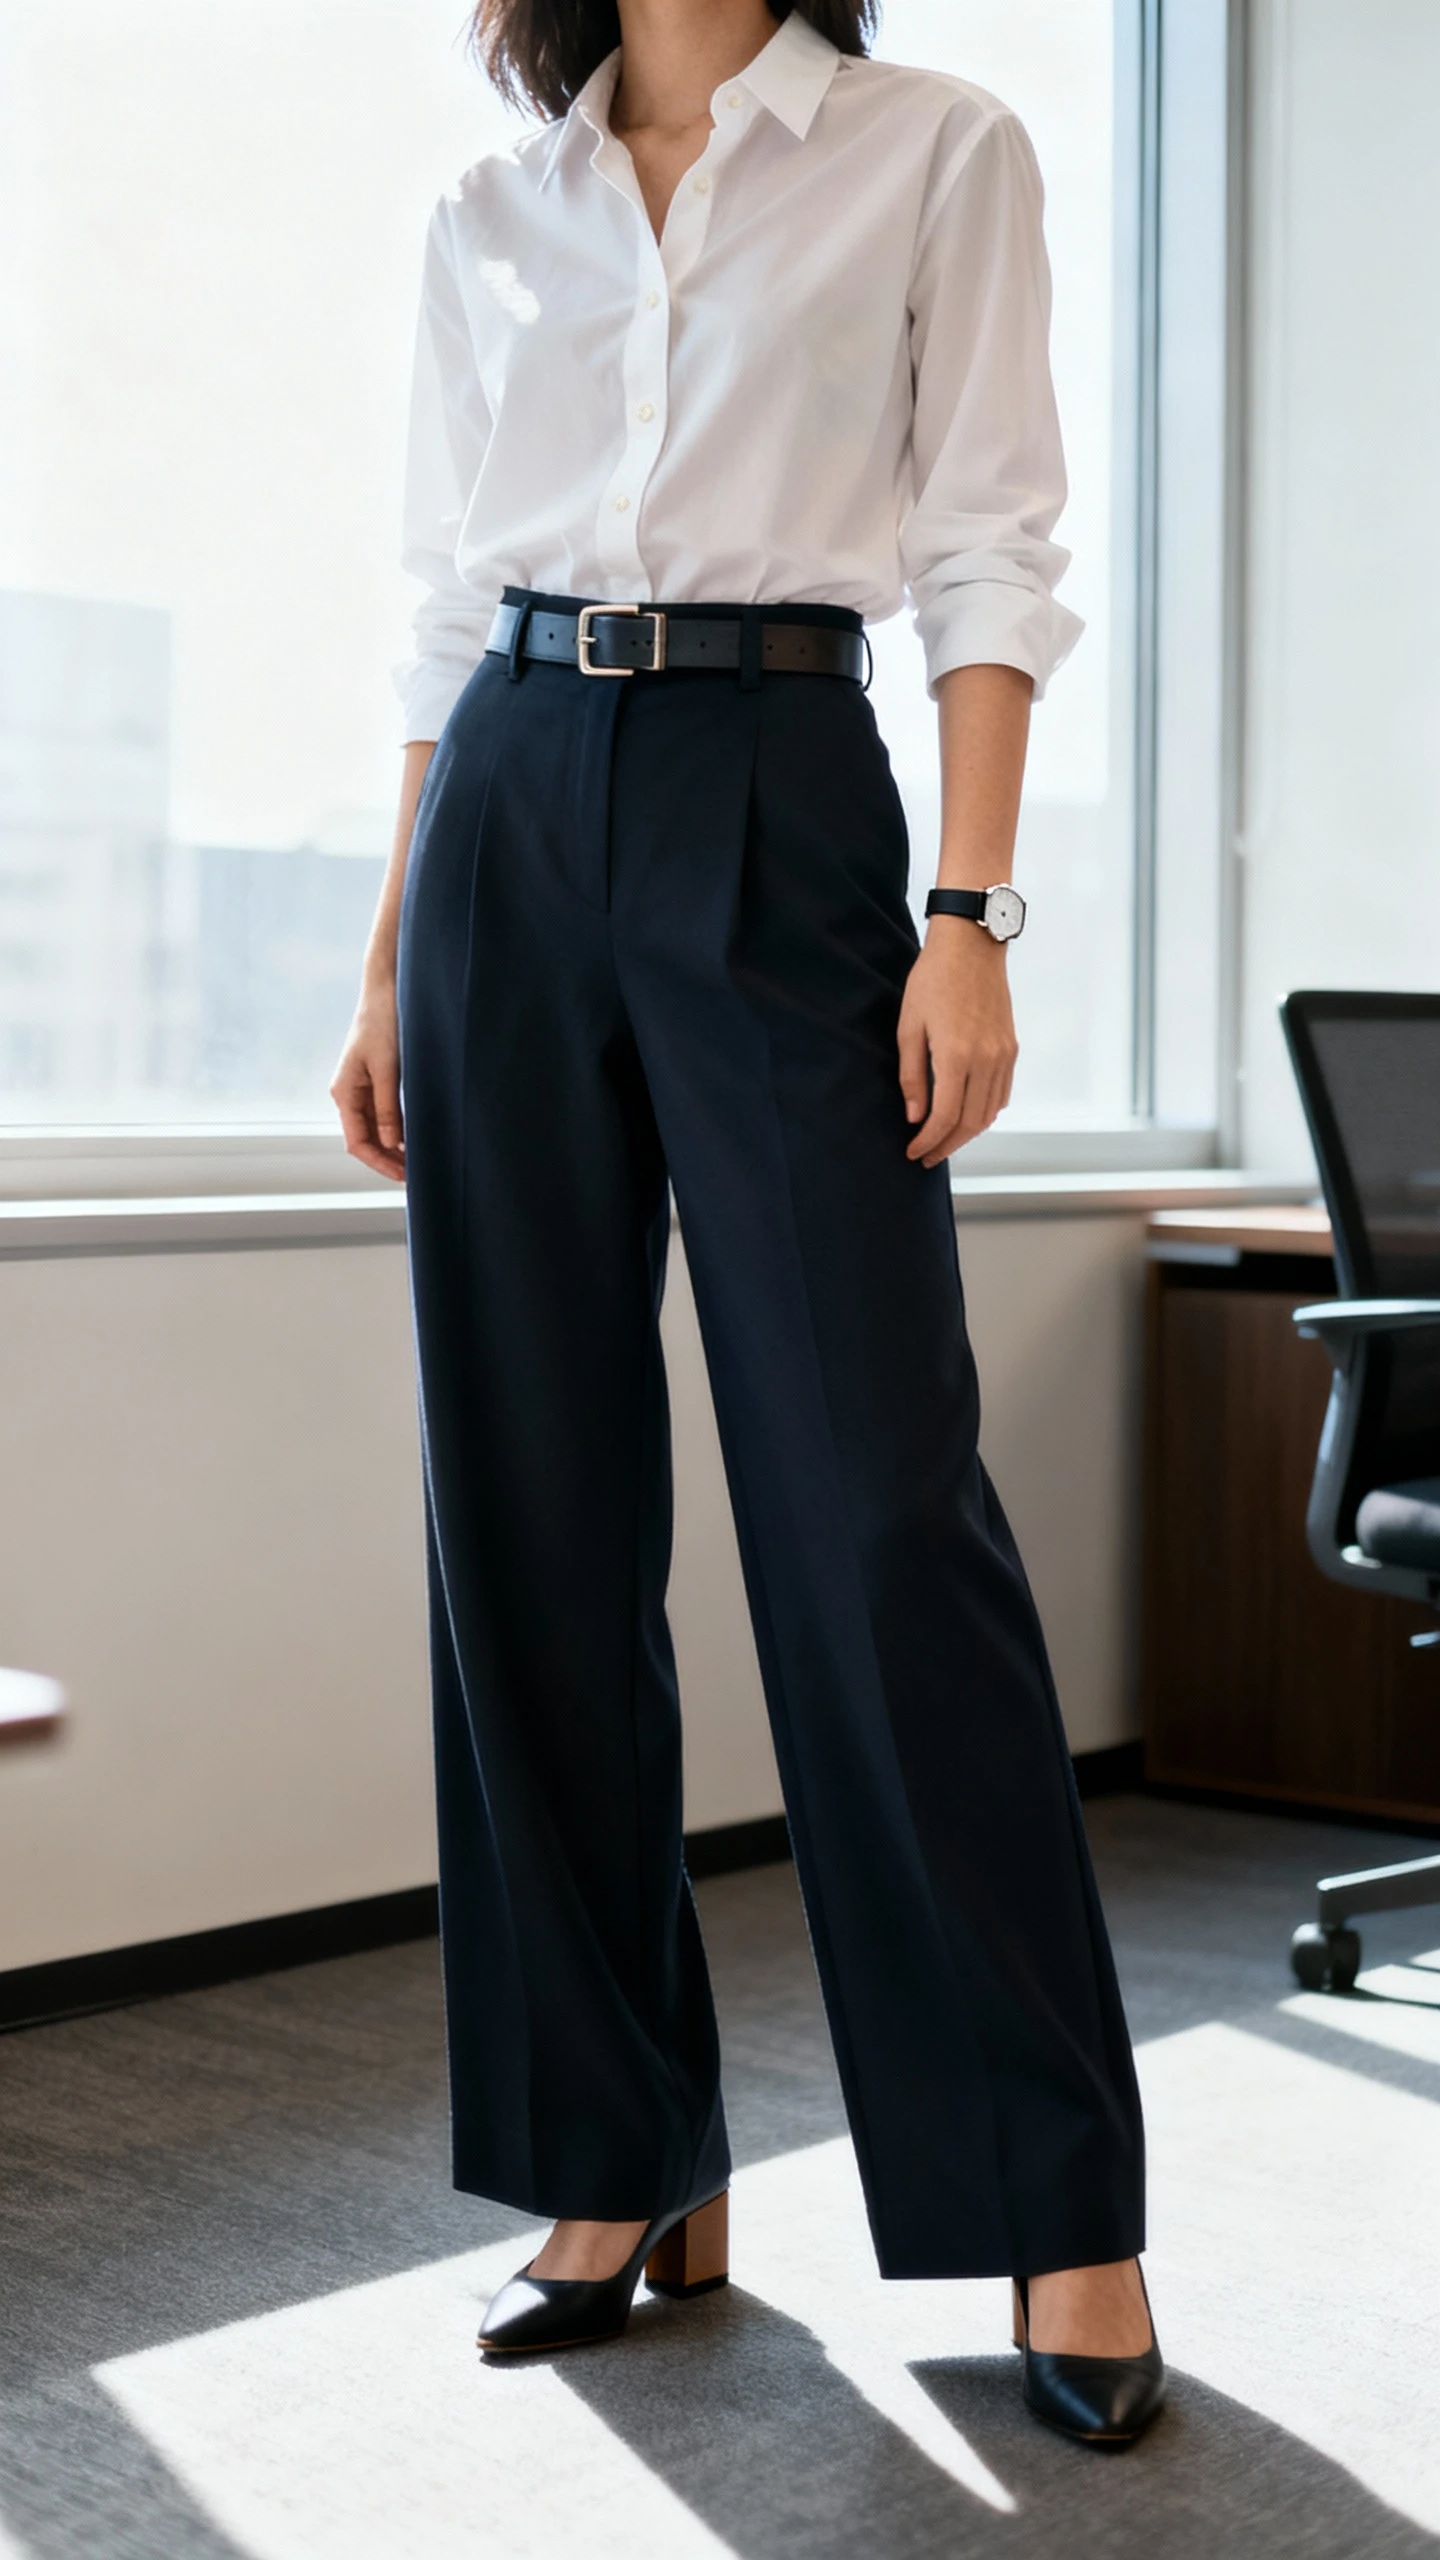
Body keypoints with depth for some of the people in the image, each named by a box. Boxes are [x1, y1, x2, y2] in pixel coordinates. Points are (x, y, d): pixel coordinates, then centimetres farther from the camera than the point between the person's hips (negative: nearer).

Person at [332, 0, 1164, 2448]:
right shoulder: (488, 221, 17)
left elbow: (987, 560, 0)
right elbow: (446, 614, 16)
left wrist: (969, 912, -11)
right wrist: (394, 958, 10)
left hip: (776, 802, -4)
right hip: (511, 825, 4)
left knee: (878, 1508, -9)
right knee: (531, 1524, 2)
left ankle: (1059, 2205, 1)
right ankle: (624, 2167, 13)